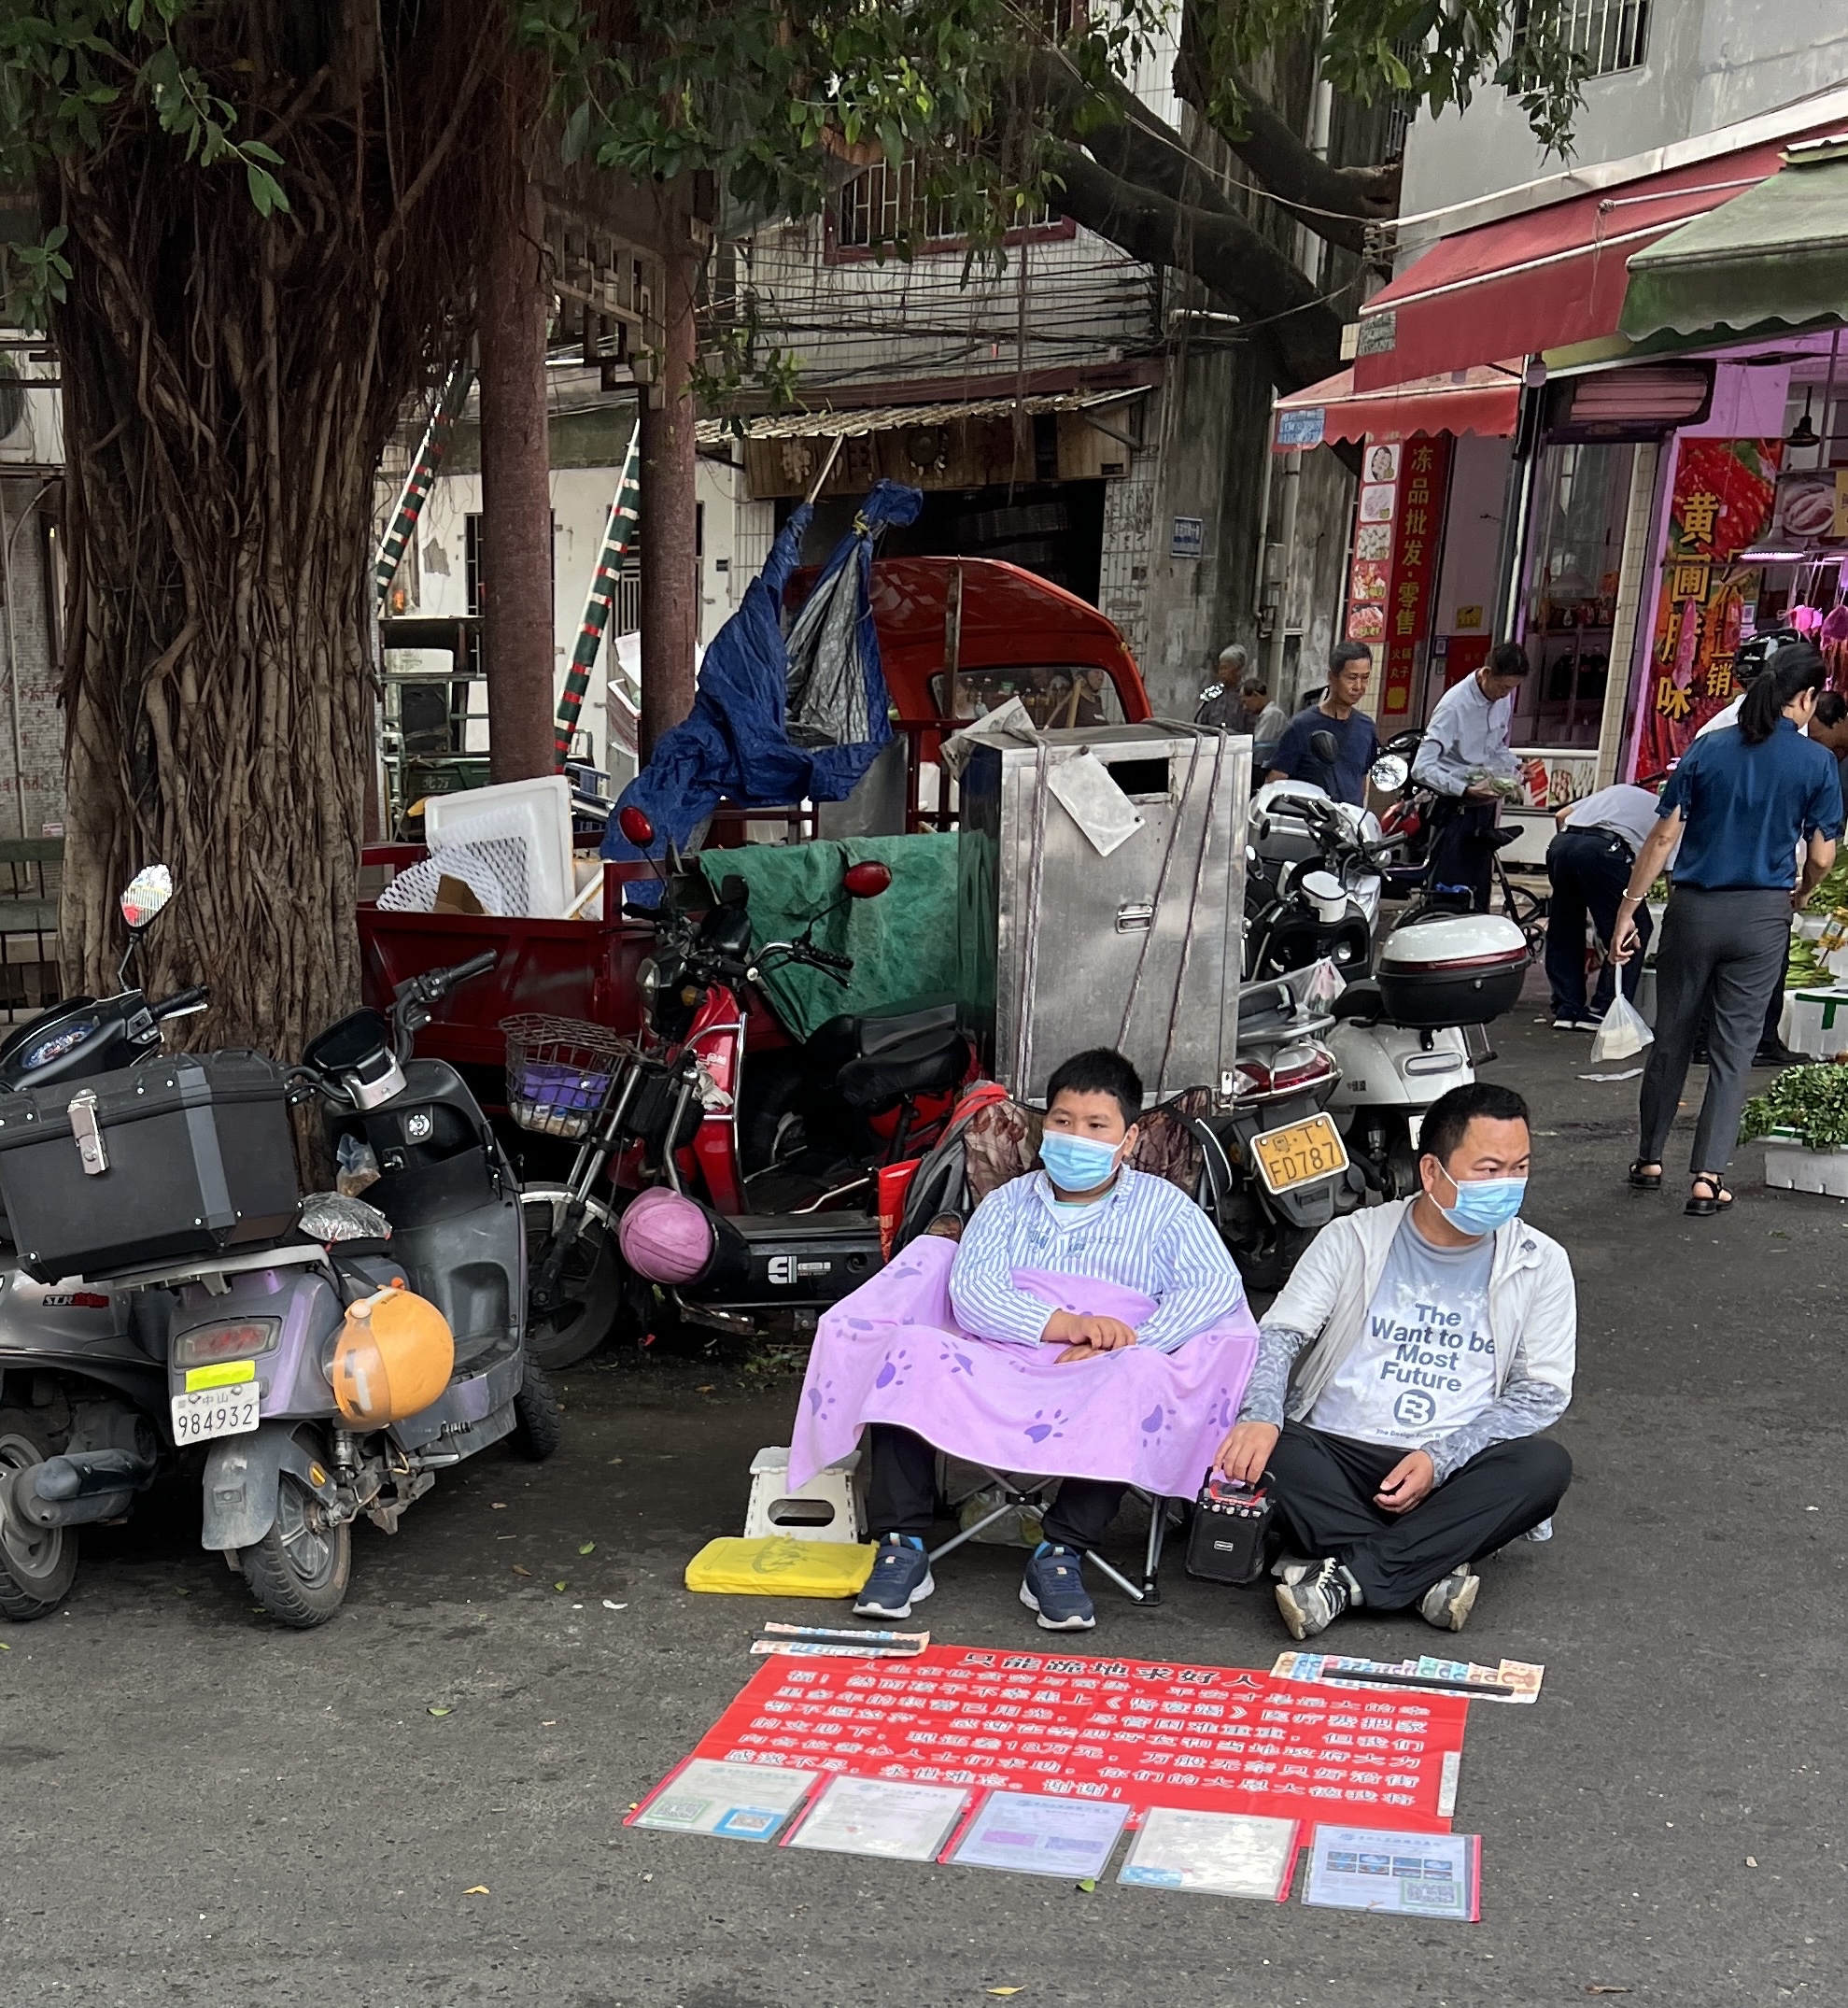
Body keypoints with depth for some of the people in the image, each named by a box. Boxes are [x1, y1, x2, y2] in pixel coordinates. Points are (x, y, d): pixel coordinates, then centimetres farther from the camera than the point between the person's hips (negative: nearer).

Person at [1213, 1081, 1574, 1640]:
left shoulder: (1540, 1264, 5)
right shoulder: (1352, 1239, 5)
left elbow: (1543, 1391, 0)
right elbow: (1280, 1335, -1)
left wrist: (1439, 1459, -15)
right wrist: (1260, 1416, -24)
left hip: (1451, 1474, 1)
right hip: (1335, 1453, 0)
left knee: (1546, 1466, -30)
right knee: (1256, 1449, -30)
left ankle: (1346, 1576, -31)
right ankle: (1433, 1569, -28)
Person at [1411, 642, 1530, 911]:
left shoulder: (1503, 700, 4)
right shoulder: (1455, 704, -19)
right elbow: (1422, 768, -25)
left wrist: (1515, 767, 2)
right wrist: (1466, 790, -29)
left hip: (1484, 806, 8)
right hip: (1454, 808, -7)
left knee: (1479, 893, 12)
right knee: (1449, 892, -7)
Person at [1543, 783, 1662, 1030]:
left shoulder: (1618, 791, 37)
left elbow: (1561, 815, 28)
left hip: (1560, 843, 6)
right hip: (1603, 850, -6)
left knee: (1564, 933, 20)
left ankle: (1566, 1010, 21)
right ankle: (1602, 1012, 7)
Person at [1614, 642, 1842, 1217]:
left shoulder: (1708, 749, 0)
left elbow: (1663, 835, -3)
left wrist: (1628, 908, 1)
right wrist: (1796, 899, 19)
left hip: (1693, 910, 2)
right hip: (1762, 916, -2)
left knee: (1672, 1038, 13)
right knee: (1732, 1050, 4)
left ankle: (1649, 1160, 25)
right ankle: (1707, 1178, 2)